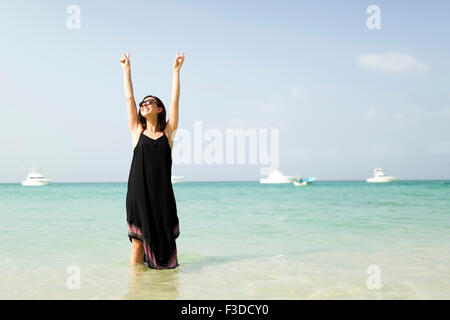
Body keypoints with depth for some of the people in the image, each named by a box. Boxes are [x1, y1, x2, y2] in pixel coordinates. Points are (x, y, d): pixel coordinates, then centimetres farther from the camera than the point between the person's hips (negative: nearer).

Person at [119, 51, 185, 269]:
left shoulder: (168, 133, 8)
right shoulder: (137, 132, 10)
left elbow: (175, 101, 4)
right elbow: (129, 98, 11)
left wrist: (176, 71, 3)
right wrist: (126, 70, 14)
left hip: (162, 194, 0)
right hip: (139, 193, 0)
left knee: (164, 240, 2)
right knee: (138, 242, 1)